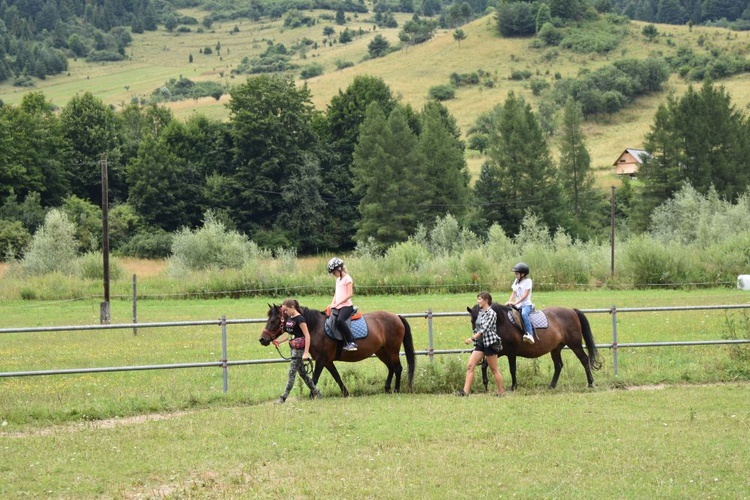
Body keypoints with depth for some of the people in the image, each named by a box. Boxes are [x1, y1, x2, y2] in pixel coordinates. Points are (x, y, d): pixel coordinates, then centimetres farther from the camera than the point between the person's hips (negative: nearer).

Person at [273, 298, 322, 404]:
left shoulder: (299, 319, -16)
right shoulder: (289, 318, 9)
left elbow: (307, 335, -18)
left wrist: (306, 352, -22)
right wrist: (279, 341, 7)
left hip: (299, 349, -9)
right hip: (293, 348, 9)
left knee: (292, 373, -6)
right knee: (302, 372, 14)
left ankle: (283, 398, -5)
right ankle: (316, 392, 24)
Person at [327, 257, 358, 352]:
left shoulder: (347, 279, -6)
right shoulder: (338, 280, 21)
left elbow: (349, 294, -14)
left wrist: (337, 303, -16)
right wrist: (332, 304, 8)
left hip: (346, 305, -9)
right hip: (338, 307, 9)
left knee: (340, 320, -33)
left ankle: (351, 343, -32)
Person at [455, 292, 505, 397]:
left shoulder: (491, 313, -12)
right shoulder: (480, 313, 12)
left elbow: (485, 328, -21)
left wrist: (472, 338, -28)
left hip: (490, 343, -8)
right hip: (480, 344, 8)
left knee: (494, 369, 1)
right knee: (470, 366, -5)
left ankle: (501, 392, 11)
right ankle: (465, 391, -9)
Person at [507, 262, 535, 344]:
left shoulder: (527, 281, -6)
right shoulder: (516, 281, 15)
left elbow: (525, 294, -14)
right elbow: (514, 293, 14)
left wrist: (515, 302, -22)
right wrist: (509, 302, -4)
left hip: (526, 304, -8)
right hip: (518, 305, 8)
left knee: (524, 314, -37)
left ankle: (530, 334, -46)